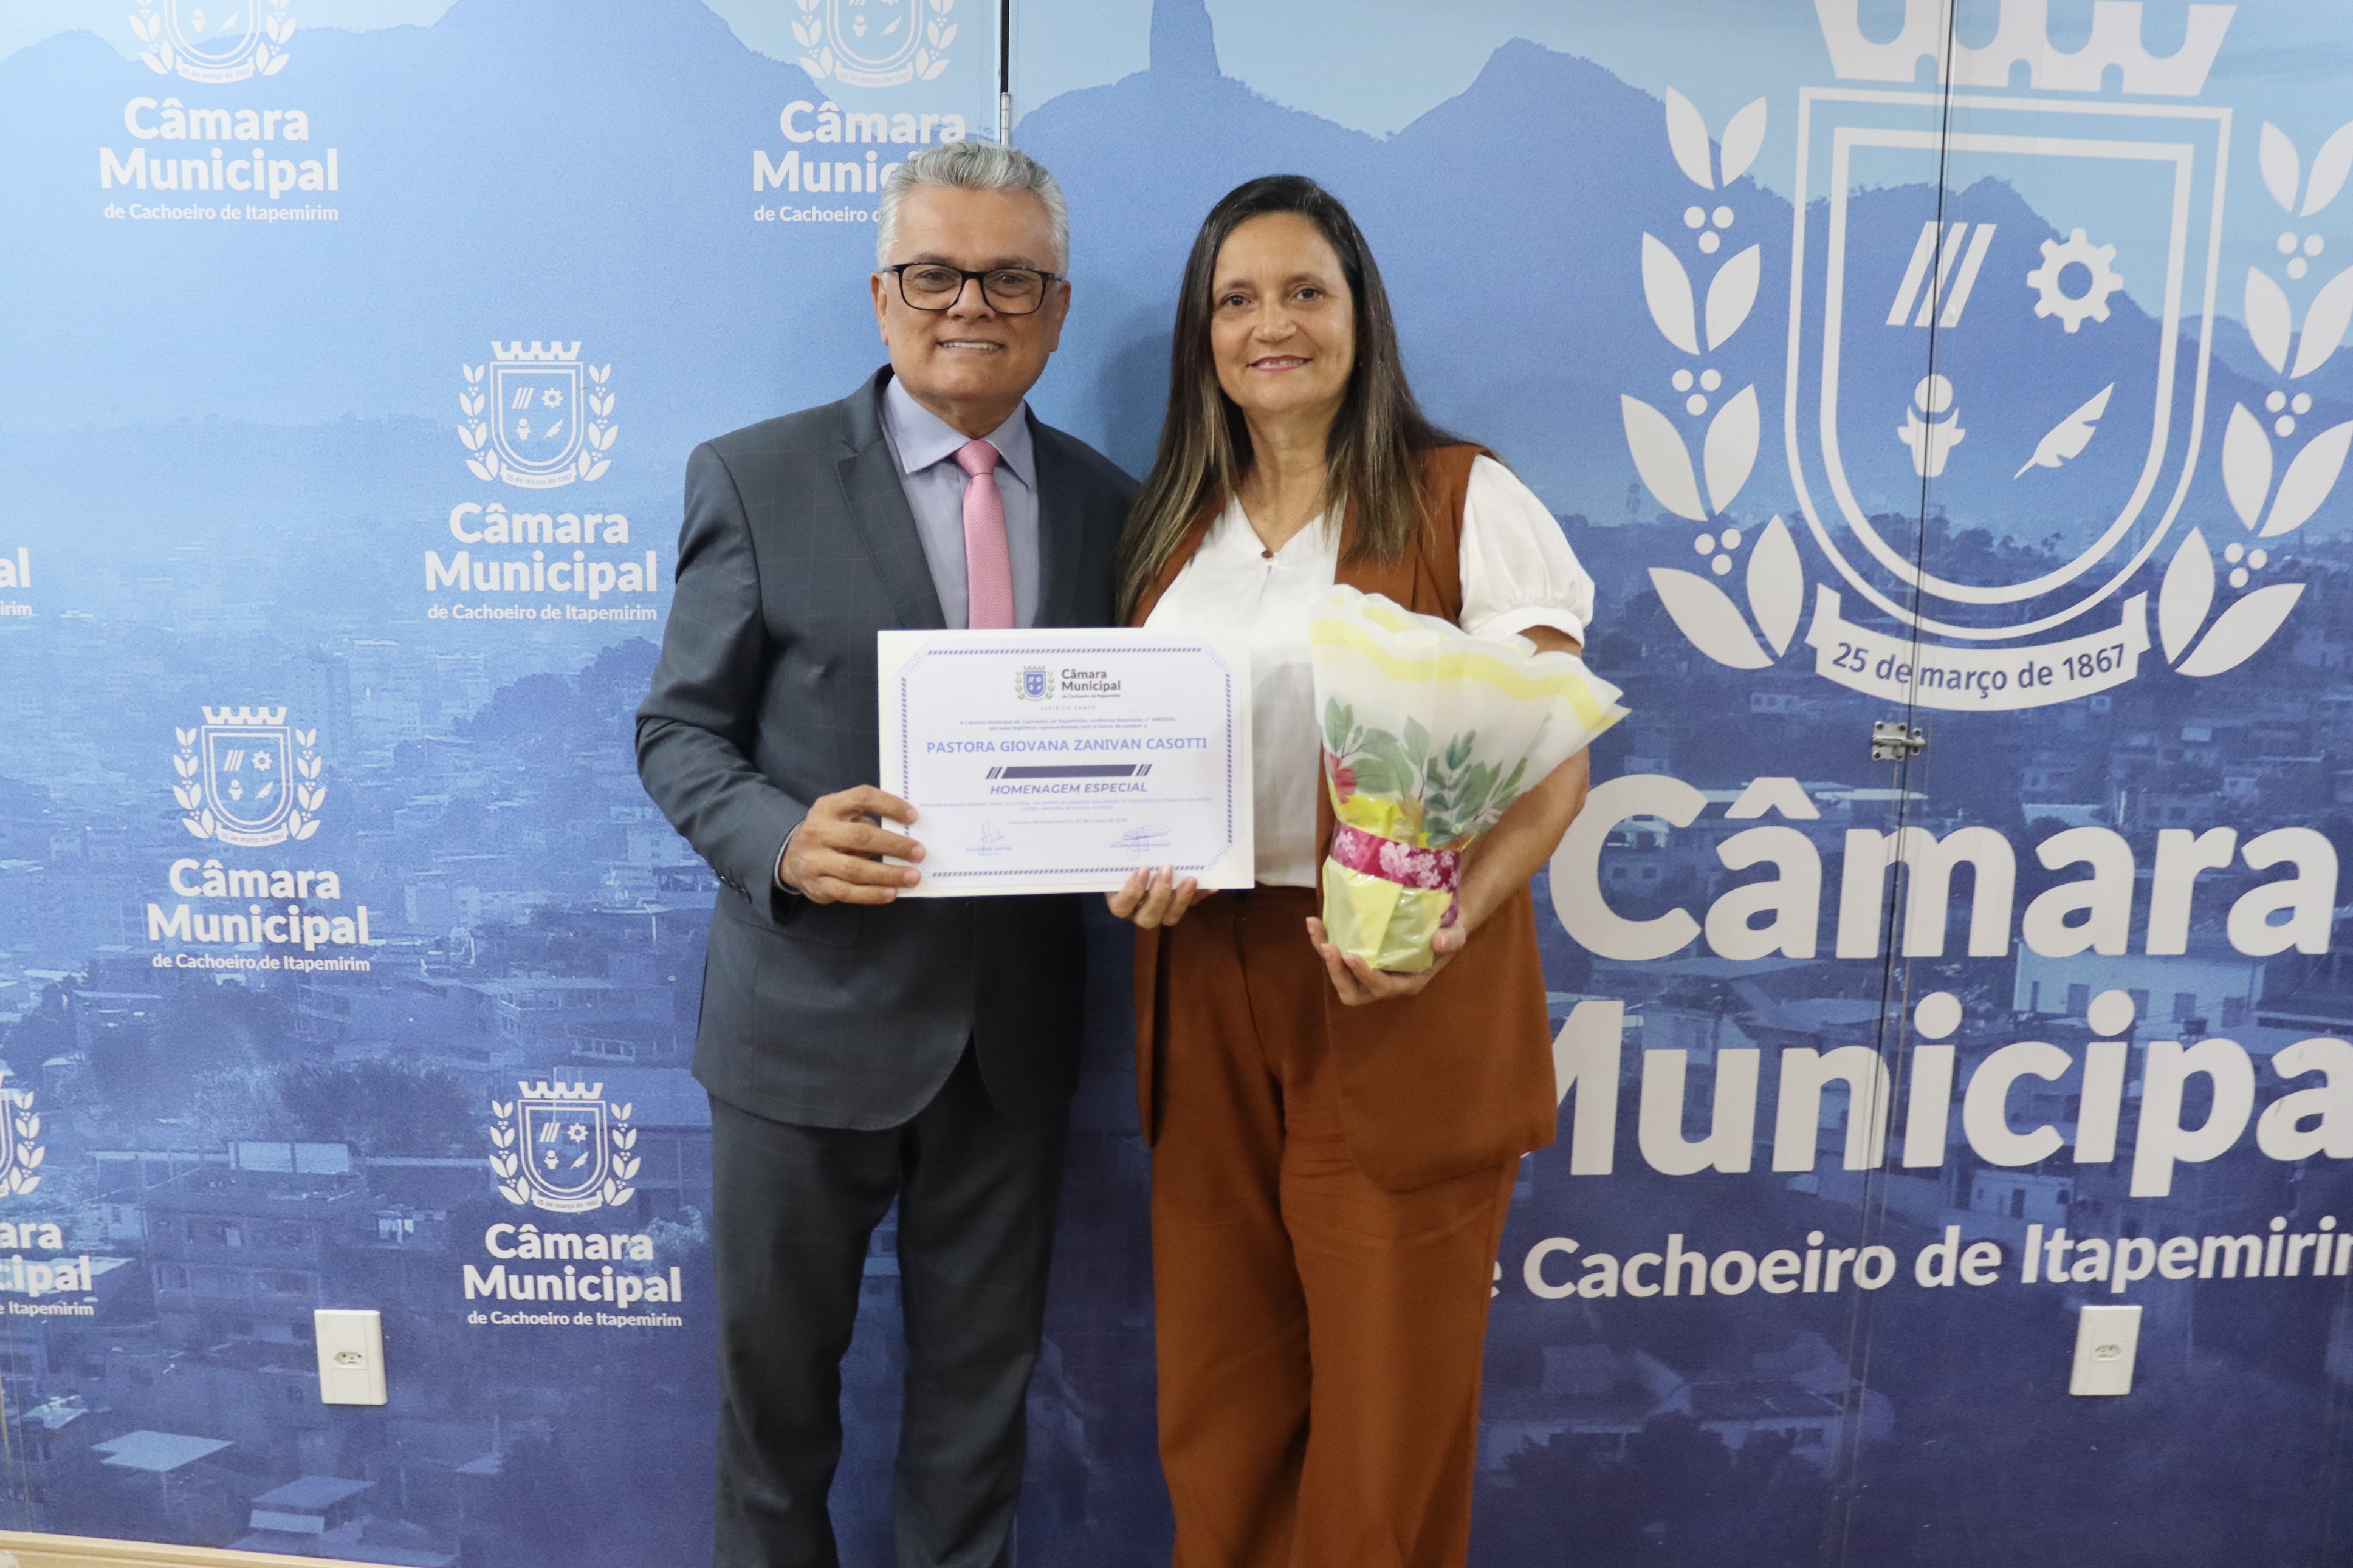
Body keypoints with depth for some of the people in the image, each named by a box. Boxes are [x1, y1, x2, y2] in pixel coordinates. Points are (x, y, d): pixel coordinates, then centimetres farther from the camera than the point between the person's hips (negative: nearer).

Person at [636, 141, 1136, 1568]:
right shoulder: (758, 479, -5)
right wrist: (781, 841, -23)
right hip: (815, 1007, -2)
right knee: (778, 1358, 18)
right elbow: (679, 731, -4)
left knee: (982, 1371, 19)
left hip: (1016, 1022, 3)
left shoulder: (1105, 505, 4)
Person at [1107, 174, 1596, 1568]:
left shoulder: (1464, 501, -3)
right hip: (1207, 997, 5)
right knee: (1217, 1402, 14)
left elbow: (1553, 761, -8)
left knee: (1389, 1414, 7)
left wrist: (1453, 917, -25)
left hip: (1400, 999, -4)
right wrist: (1134, 864, -5)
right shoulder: (1173, 525, 13)